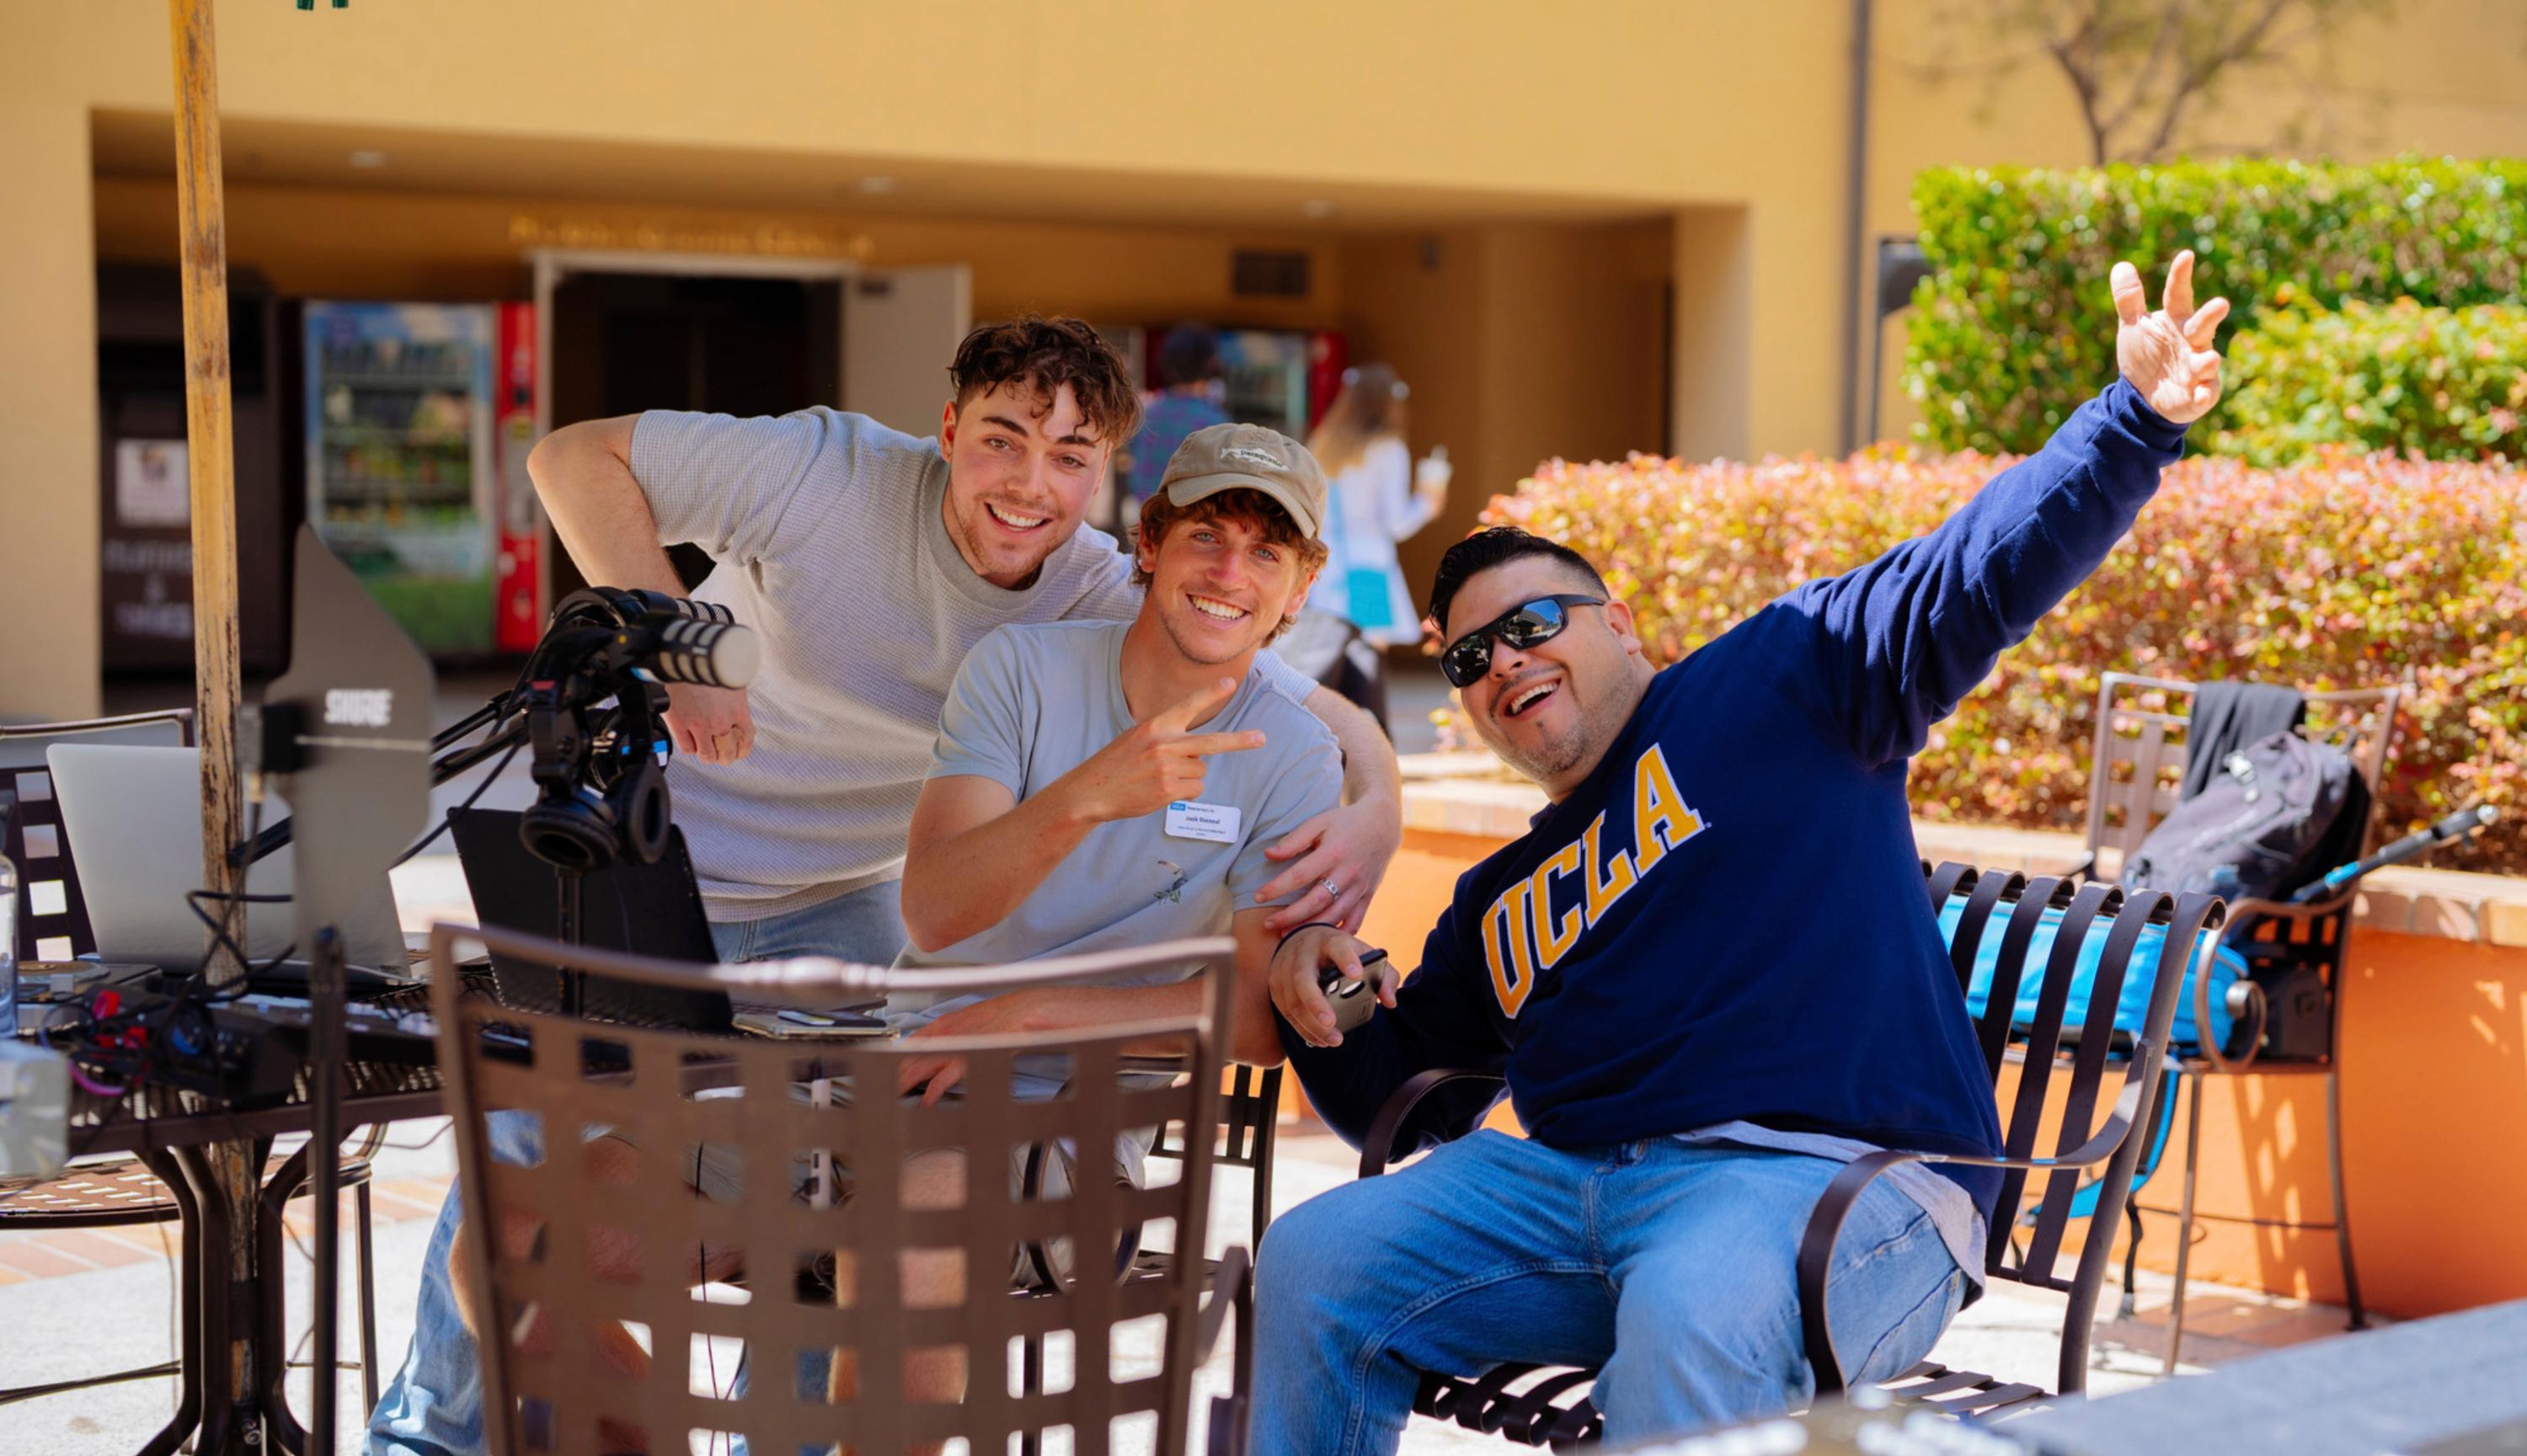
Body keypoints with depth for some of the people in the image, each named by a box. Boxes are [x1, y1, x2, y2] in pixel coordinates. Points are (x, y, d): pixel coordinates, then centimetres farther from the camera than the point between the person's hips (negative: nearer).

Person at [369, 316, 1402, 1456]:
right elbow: (574, 457, -22)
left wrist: (1373, 811, -43)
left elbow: (1326, 717, -19)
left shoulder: (1111, 613, -19)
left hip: (842, 901, 3)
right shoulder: (829, 476, -27)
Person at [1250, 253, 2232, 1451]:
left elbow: (1984, 568, -2)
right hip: (1569, 1188, 6)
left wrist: (2137, 419, -17)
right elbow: (1394, 1102, 32)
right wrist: (1324, 1008, 9)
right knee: (1312, 1262, -9)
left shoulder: (1774, 681, 10)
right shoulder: (1497, 901, 28)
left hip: (1829, 1180, -6)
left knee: (1688, 1320, -38)